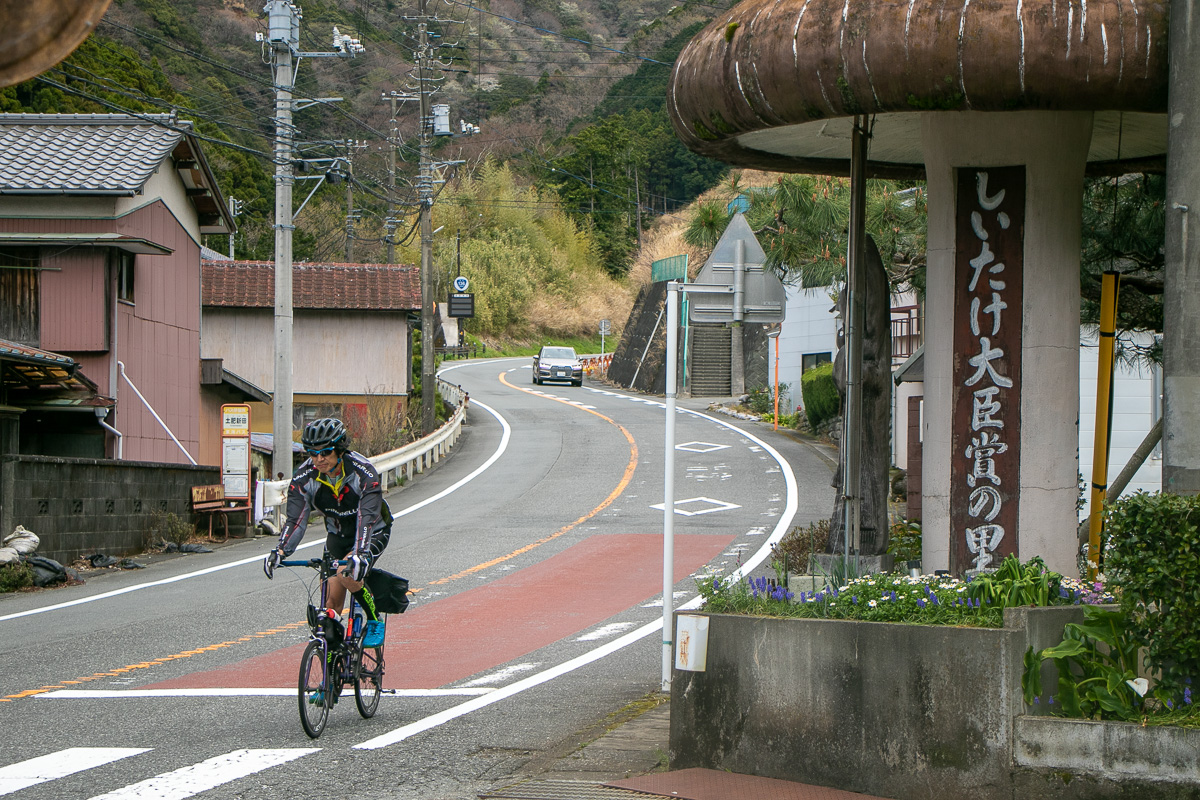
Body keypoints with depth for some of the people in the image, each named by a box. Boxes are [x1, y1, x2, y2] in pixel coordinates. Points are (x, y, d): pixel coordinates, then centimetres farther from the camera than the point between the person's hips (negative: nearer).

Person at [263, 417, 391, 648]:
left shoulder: (364, 473, -31)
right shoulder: (304, 476, -21)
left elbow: (367, 519, -41)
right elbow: (296, 520, -28)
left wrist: (360, 554, -57)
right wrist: (280, 551, -46)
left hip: (373, 533, -4)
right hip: (337, 536, 5)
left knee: (348, 574, -31)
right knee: (331, 603, -3)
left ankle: (375, 622, -9)